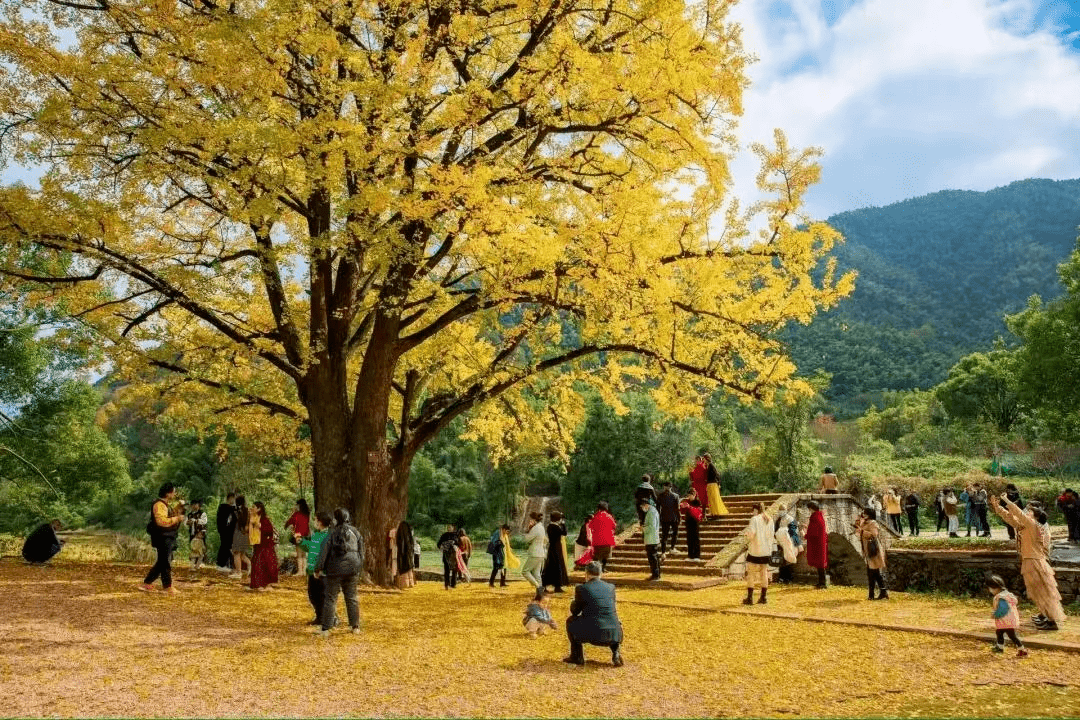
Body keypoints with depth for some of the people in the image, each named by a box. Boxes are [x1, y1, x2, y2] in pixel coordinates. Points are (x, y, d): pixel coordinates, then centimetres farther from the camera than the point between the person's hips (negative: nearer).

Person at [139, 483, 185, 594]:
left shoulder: (165, 504, 17)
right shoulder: (159, 505, -16)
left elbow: (170, 514, 30)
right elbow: (162, 521, -27)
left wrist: (179, 506, 16)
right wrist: (177, 518, -22)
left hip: (167, 538, 11)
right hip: (162, 538, -11)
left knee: (162, 562, 14)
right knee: (165, 562, -4)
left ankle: (147, 584, 20)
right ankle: (167, 587, 1)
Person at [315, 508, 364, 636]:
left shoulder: (332, 533, -7)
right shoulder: (355, 532, 6)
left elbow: (324, 552, -7)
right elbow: (361, 552, 11)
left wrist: (318, 568, 0)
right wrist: (359, 570, 19)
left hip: (335, 570, -3)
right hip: (352, 569, 3)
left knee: (331, 598, 3)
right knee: (351, 597, 11)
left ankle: (325, 628, 5)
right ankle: (355, 626, 15)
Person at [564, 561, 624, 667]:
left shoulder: (582, 588, 0)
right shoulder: (611, 587, 12)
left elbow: (575, 611, 11)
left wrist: (574, 601, 31)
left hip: (593, 633, -3)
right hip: (613, 634, 4)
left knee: (570, 621, 24)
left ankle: (577, 657, 24)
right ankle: (616, 654, 16)